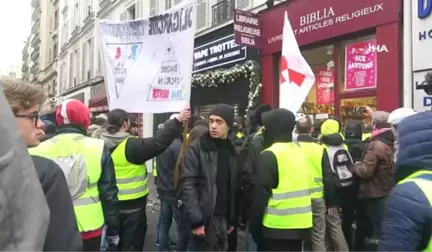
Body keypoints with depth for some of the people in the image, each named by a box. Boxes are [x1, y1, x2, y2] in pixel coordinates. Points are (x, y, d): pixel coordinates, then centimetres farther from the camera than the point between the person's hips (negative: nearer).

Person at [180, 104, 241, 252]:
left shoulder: (232, 151, 7)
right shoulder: (196, 149, -8)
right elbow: (188, 185, -14)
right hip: (205, 219, -5)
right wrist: (195, 220, -19)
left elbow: (235, 188, 9)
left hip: (225, 219, 5)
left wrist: (233, 219, 9)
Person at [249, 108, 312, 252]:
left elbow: (261, 195, -16)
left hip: (277, 226, -7)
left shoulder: (270, 155, -16)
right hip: (300, 224, 7)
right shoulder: (299, 151, 8)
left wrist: (254, 227, -6)